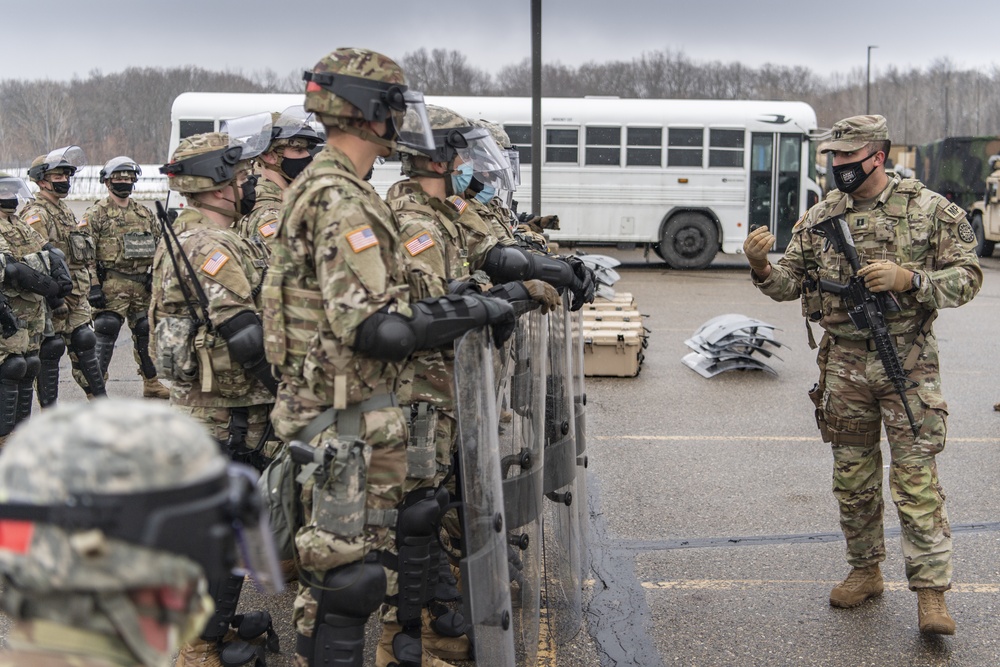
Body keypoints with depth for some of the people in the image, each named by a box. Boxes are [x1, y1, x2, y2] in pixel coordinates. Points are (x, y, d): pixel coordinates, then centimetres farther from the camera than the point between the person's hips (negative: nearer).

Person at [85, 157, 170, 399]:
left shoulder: (145, 213, 14)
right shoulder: (96, 214, -2)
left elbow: (158, 248, 18)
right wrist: (93, 287, -15)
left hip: (143, 285, 5)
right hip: (111, 285, -5)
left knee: (146, 333, 12)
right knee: (106, 333, -7)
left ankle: (152, 383, 25)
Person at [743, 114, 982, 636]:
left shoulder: (929, 210, -3)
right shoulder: (820, 216, 6)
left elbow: (967, 277, -4)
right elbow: (789, 284, 7)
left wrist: (908, 279, -20)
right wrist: (761, 267, -14)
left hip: (907, 362, -4)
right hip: (844, 364, 4)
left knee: (915, 477, -4)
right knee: (853, 476, 12)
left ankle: (931, 591, 4)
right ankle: (866, 571, 28)